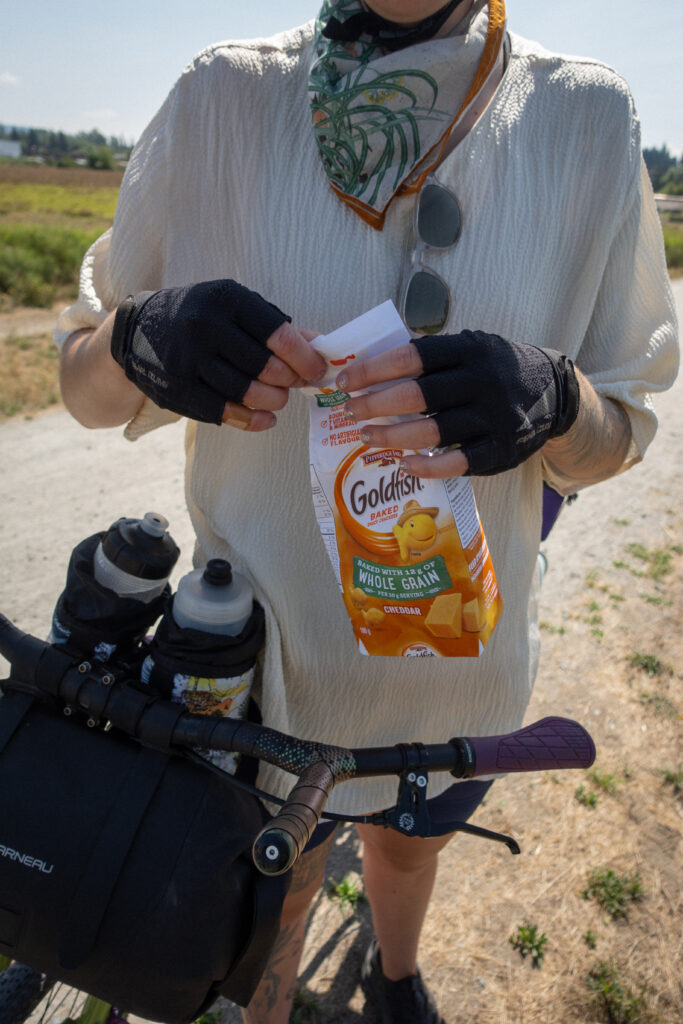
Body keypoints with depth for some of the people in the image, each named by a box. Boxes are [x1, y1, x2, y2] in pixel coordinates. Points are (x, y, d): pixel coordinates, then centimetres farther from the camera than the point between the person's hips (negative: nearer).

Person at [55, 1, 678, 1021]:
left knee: (407, 842, 31)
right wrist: (139, 338, -30)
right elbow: (85, 384, -6)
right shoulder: (224, 100, -12)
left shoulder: (590, 120, -10)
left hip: (456, 649, 2)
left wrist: (550, 401, -29)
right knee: (272, 890, 23)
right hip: (264, 639, -1)